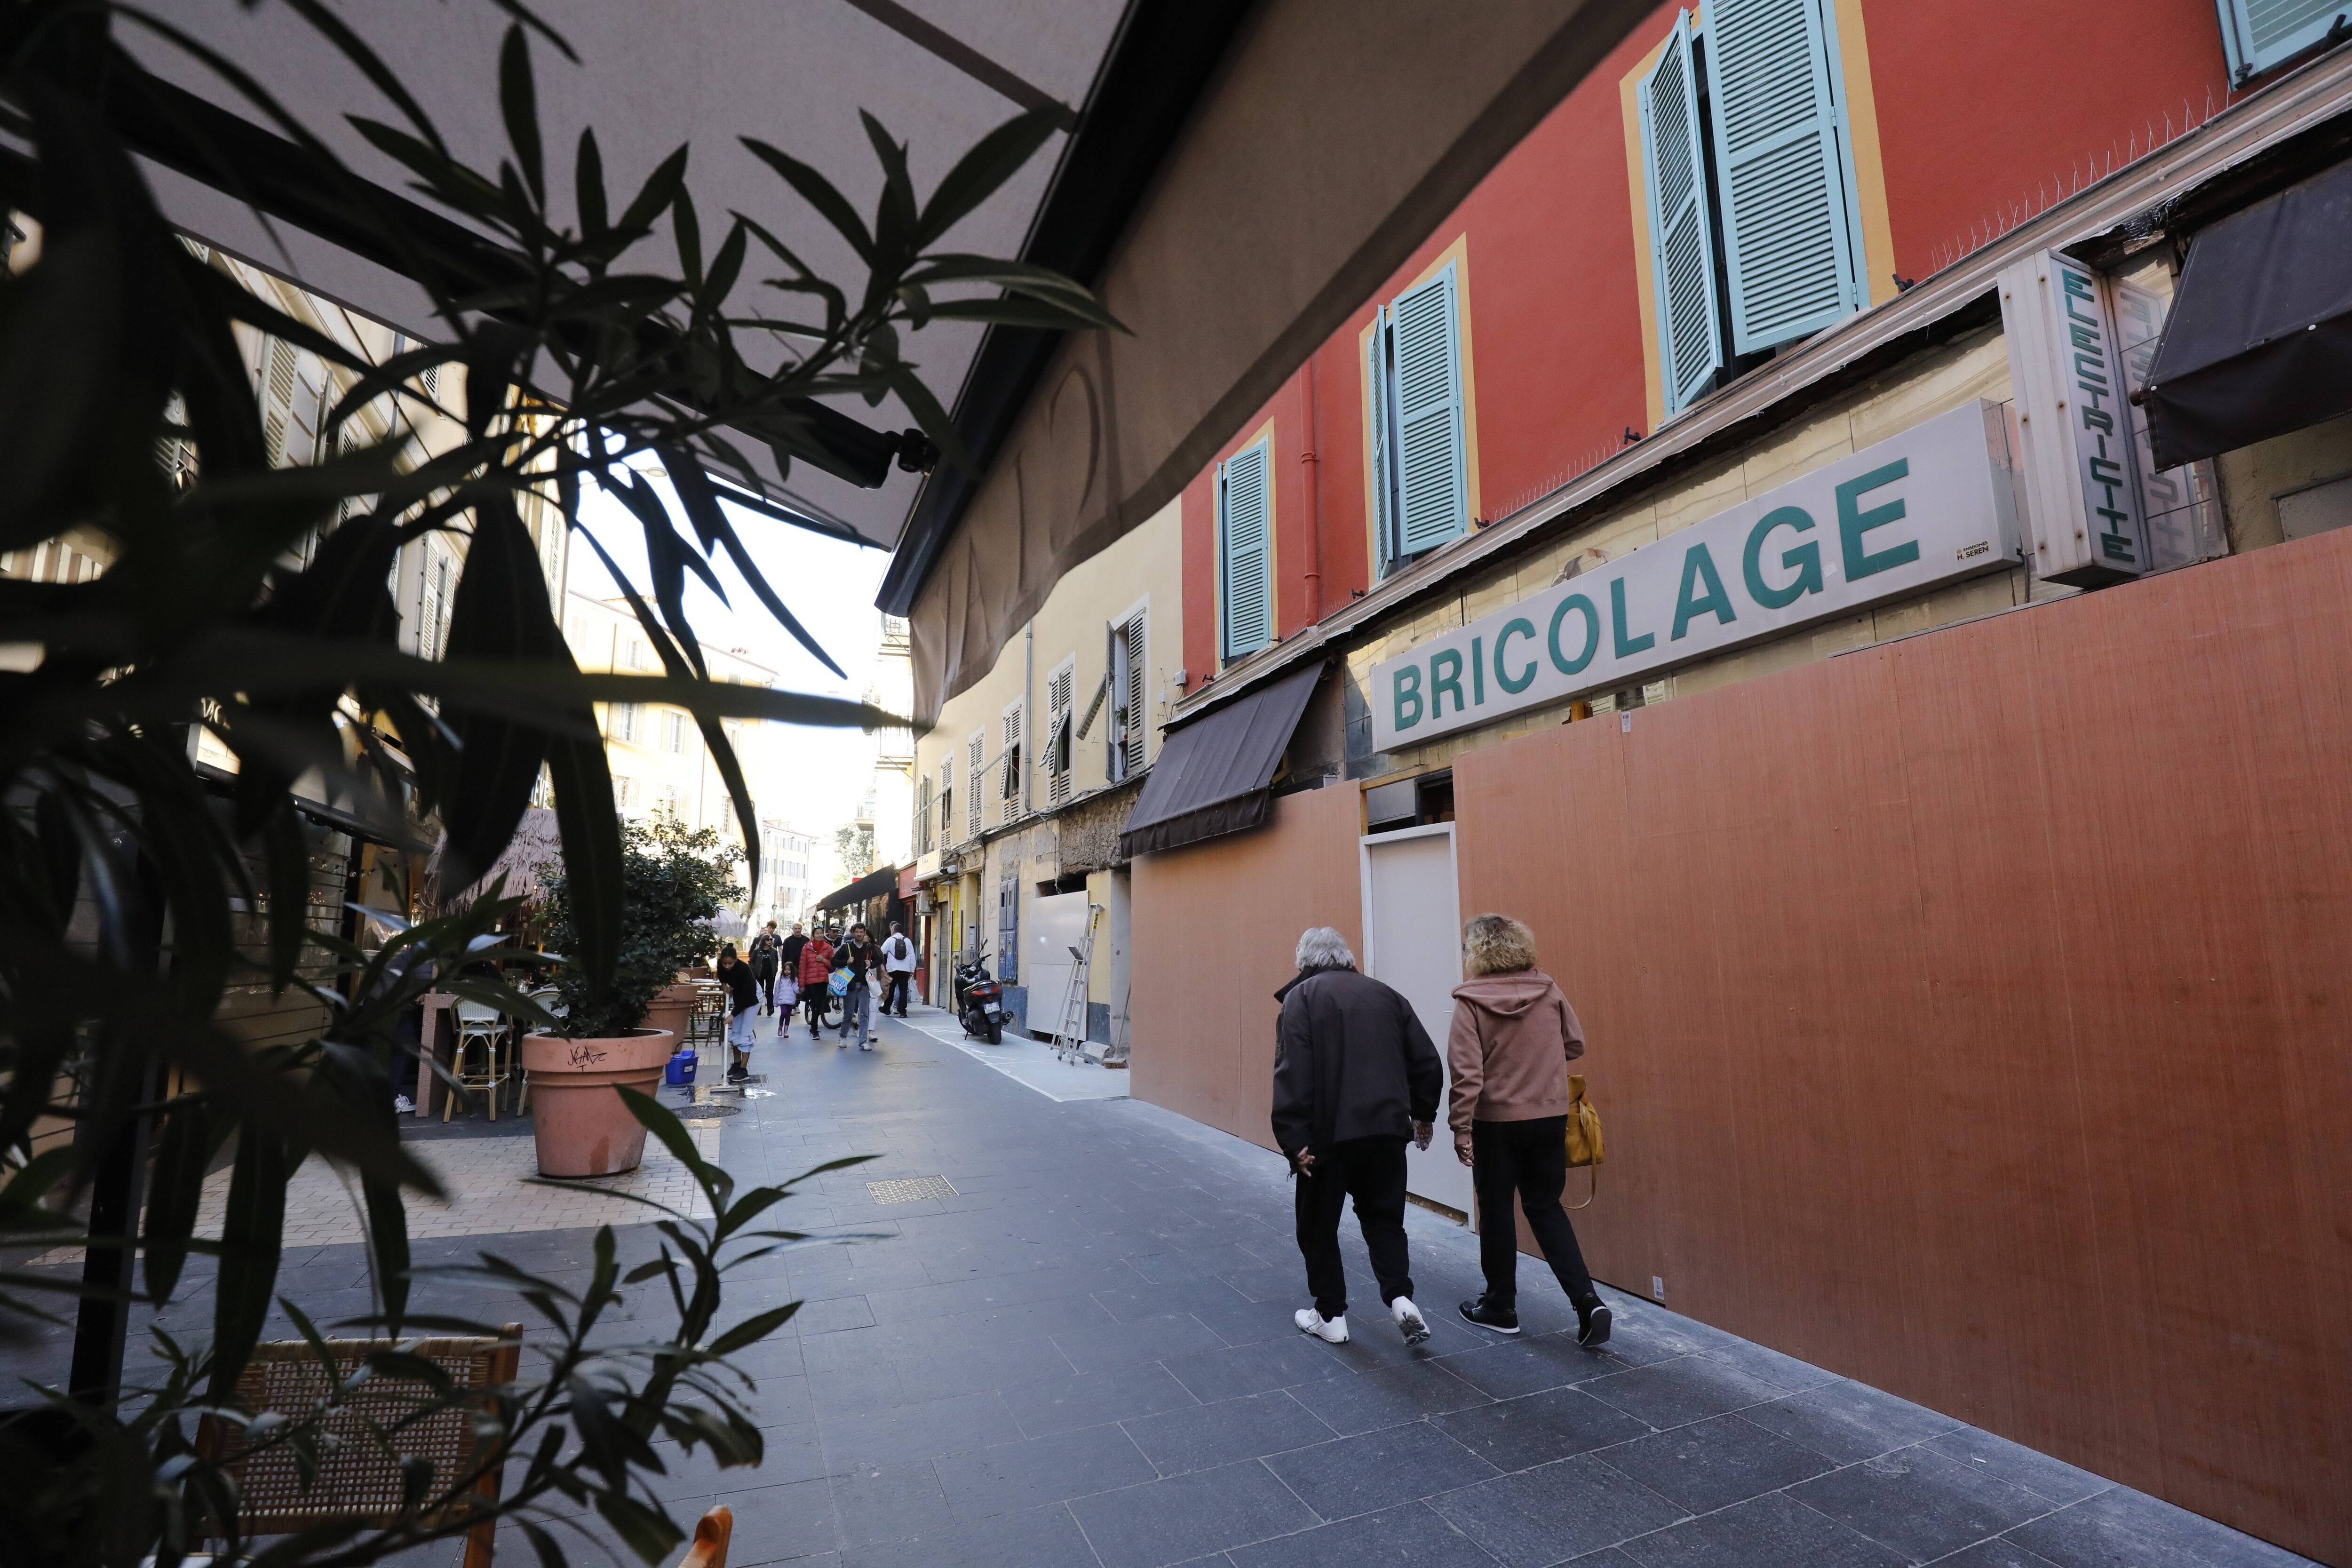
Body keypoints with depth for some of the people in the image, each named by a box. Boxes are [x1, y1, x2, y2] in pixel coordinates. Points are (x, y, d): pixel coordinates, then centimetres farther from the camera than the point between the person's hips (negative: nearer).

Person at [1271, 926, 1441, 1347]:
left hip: (1329, 1132, -4)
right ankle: (1401, 1297, 7)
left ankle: (1331, 1316, 21)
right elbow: (1427, 1062, 10)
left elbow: (1293, 1073, -14)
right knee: (1384, 1218, 21)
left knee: (1319, 1226, 14)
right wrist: (1422, 1114, 23)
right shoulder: (1385, 994, 11)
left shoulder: (1302, 997, -2)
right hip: (1387, 1129, 4)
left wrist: (1295, 1139, -13)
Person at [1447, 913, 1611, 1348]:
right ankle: (1587, 1300, 8)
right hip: (1550, 1117, 4)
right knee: (1546, 1208, 18)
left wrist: (1460, 1126, -11)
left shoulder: (1471, 1001, -15)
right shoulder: (1548, 991, -3)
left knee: (1497, 1211, 13)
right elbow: (1575, 1044, 7)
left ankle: (1501, 1307, 26)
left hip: (1497, 1121, -4)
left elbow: (1466, 1073, -18)